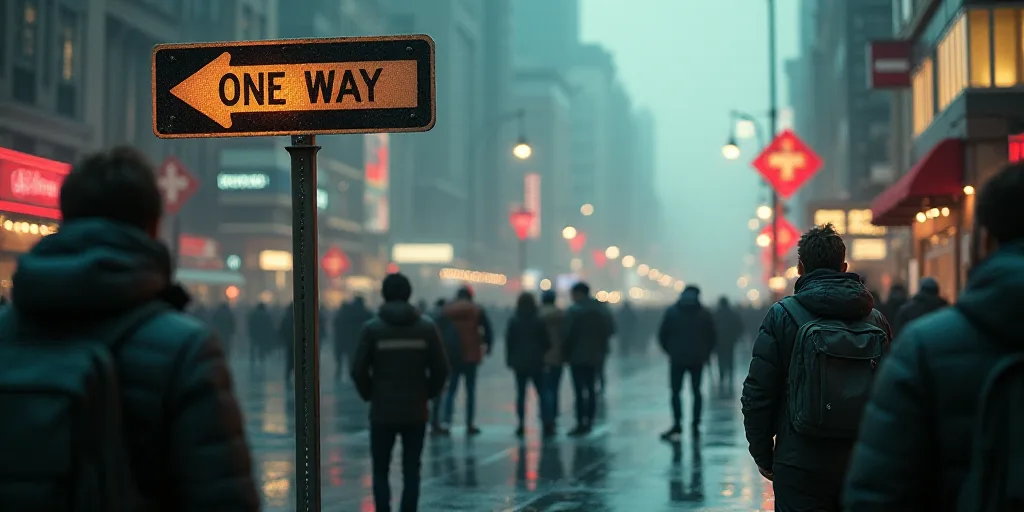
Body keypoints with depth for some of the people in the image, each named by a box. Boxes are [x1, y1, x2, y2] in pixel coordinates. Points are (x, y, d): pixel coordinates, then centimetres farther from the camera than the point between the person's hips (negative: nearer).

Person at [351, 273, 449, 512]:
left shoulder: (372, 328, -6)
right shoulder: (427, 326, -2)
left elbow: (359, 370, -7)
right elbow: (440, 369, -2)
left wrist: (369, 395, 9)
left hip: (383, 412, -1)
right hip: (416, 412, 1)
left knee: (381, 472, 9)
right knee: (411, 473, 8)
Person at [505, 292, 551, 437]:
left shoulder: (513, 321, -2)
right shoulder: (538, 321, -4)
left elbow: (509, 342, 1)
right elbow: (546, 342, -2)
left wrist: (510, 360, 8)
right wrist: (543, 355, 13)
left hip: (519, 363, 1)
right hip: (536, 363, -1)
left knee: (521, 393, 4)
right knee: (541, 392, 3)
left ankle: (521, 424, -1)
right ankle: (545, 421, -8)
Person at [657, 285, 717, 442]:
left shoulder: (671, 311, 0)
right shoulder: (705, 313, 3)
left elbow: (662, 335, -1)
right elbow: (712, 337, 3)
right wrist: (705, 353, 15)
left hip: (677, 358, -2)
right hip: (698, 359, 2)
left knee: (676, 392, 1)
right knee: (696, 390, 11)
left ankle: (677, 426, -11)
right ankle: (696, 425, 6)